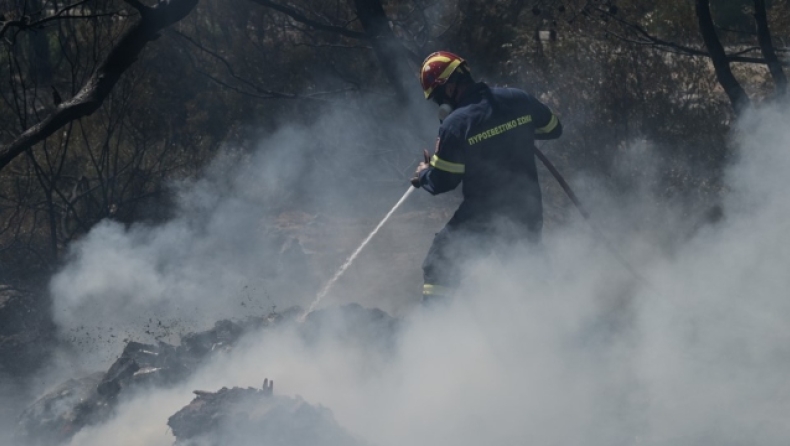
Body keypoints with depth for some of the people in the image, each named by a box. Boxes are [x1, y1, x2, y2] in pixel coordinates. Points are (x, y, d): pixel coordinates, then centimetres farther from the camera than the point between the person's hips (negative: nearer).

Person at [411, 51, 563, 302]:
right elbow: (553, 129, 11)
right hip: (528, 211, 5)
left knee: (439, 267, 6)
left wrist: (423, 175, 10)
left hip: (482, 217, -5)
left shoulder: (455, 124, -19)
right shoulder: (518, 100, -5)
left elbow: (442, 182, -11)